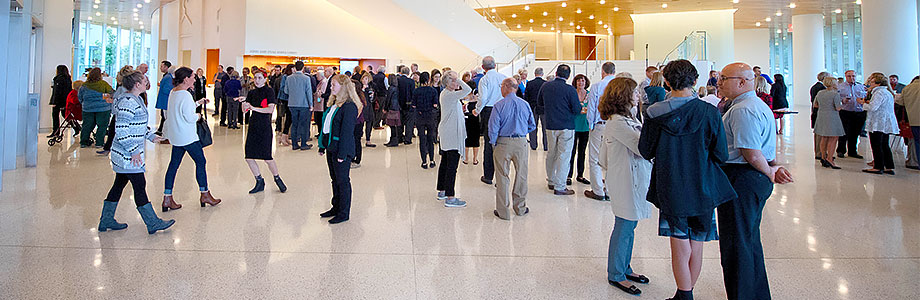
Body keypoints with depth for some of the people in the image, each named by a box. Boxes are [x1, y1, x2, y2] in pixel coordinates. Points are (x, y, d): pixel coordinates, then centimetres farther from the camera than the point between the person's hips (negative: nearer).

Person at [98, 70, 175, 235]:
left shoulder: (136, 99, 12)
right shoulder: (127, 102, -20)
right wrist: (134, 151, -21)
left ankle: (106, 221, 27)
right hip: (128, 155, -10)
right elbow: (121, 130, -23)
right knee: (140, 186, -3)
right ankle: (153, 223, 5)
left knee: (119, 185, 16)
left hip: (123, 154, 10)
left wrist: (151, 136, 21)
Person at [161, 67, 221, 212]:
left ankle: (167, 199, 10)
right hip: (188, 137, -9)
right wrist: (198, 116, -1)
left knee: (173, 165, 9)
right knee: (200, 162, 5)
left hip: (176, 137, 9)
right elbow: (189, 117, -21)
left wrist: (198, 103, 18)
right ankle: (205, 195, 14)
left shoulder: (173, 92, 9)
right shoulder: (185, 95, -19)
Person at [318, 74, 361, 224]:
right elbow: (325, 126, 17)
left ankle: (344, 213, 11)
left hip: (341, 149, -9)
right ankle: (336, 207, 30)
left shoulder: (349, 106, -16)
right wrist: (322, 146, 15)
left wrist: (342, 153, -20)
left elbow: (347, 131, -19)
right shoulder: (333, 104, 13)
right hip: (331, 147, 9)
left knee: (342, 181, 1)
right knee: (335, 179, 17)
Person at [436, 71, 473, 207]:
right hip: (452, 136, -11)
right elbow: (467, 90, -30)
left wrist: (460, 108, 15)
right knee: (452, 166, -8)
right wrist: (457, 80, -20)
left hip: (445, 134, 11)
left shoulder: (445, 93, 13)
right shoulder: (449, 95, -19)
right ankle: (450, 198, -5)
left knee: (445, 163, 17)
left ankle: (442, 191, 28)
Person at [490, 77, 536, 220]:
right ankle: (520, 208, 26)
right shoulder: (525, 104, 1)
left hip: (503, 143, -3)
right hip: (521, 143, 3)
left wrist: (493, 143, 3)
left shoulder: (499, 105, -9)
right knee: (521, 175, 15)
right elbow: (532, 126, 9)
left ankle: (503, 211, 11)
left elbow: (493, 128, -11)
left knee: (502, 177, 5)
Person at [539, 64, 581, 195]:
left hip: (550, 126, 5)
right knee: (564, 156, -1)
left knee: (551, 154, 18)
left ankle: (551, 181, 28)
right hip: (566, 127, -5)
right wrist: (580, 106, 9)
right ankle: (559, 187, -1)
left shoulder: (545, 86, 2)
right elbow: (577, 110, -12)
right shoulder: (570, 89, -14)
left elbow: (540, 102, 17)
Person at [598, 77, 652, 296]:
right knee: (624, 227, 0)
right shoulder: (617, 123, -19)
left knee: (629, 225, 18)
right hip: (625, 181, -10)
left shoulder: (628, 118, 13)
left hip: (635, 178, 10)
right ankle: (616, 275, 14)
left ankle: (624, 268, 32)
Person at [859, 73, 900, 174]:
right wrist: (869, 102, 15)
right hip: (886, 123, 10)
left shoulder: (879, 92, -16)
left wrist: (863, 103, -8)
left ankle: (878, 167, -1)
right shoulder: (888, 92, 17)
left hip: (878, 123, -10)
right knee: (884, 145, 13)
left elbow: (872, 108, -23)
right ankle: (889, 167, 15)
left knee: (876, 145, -4)